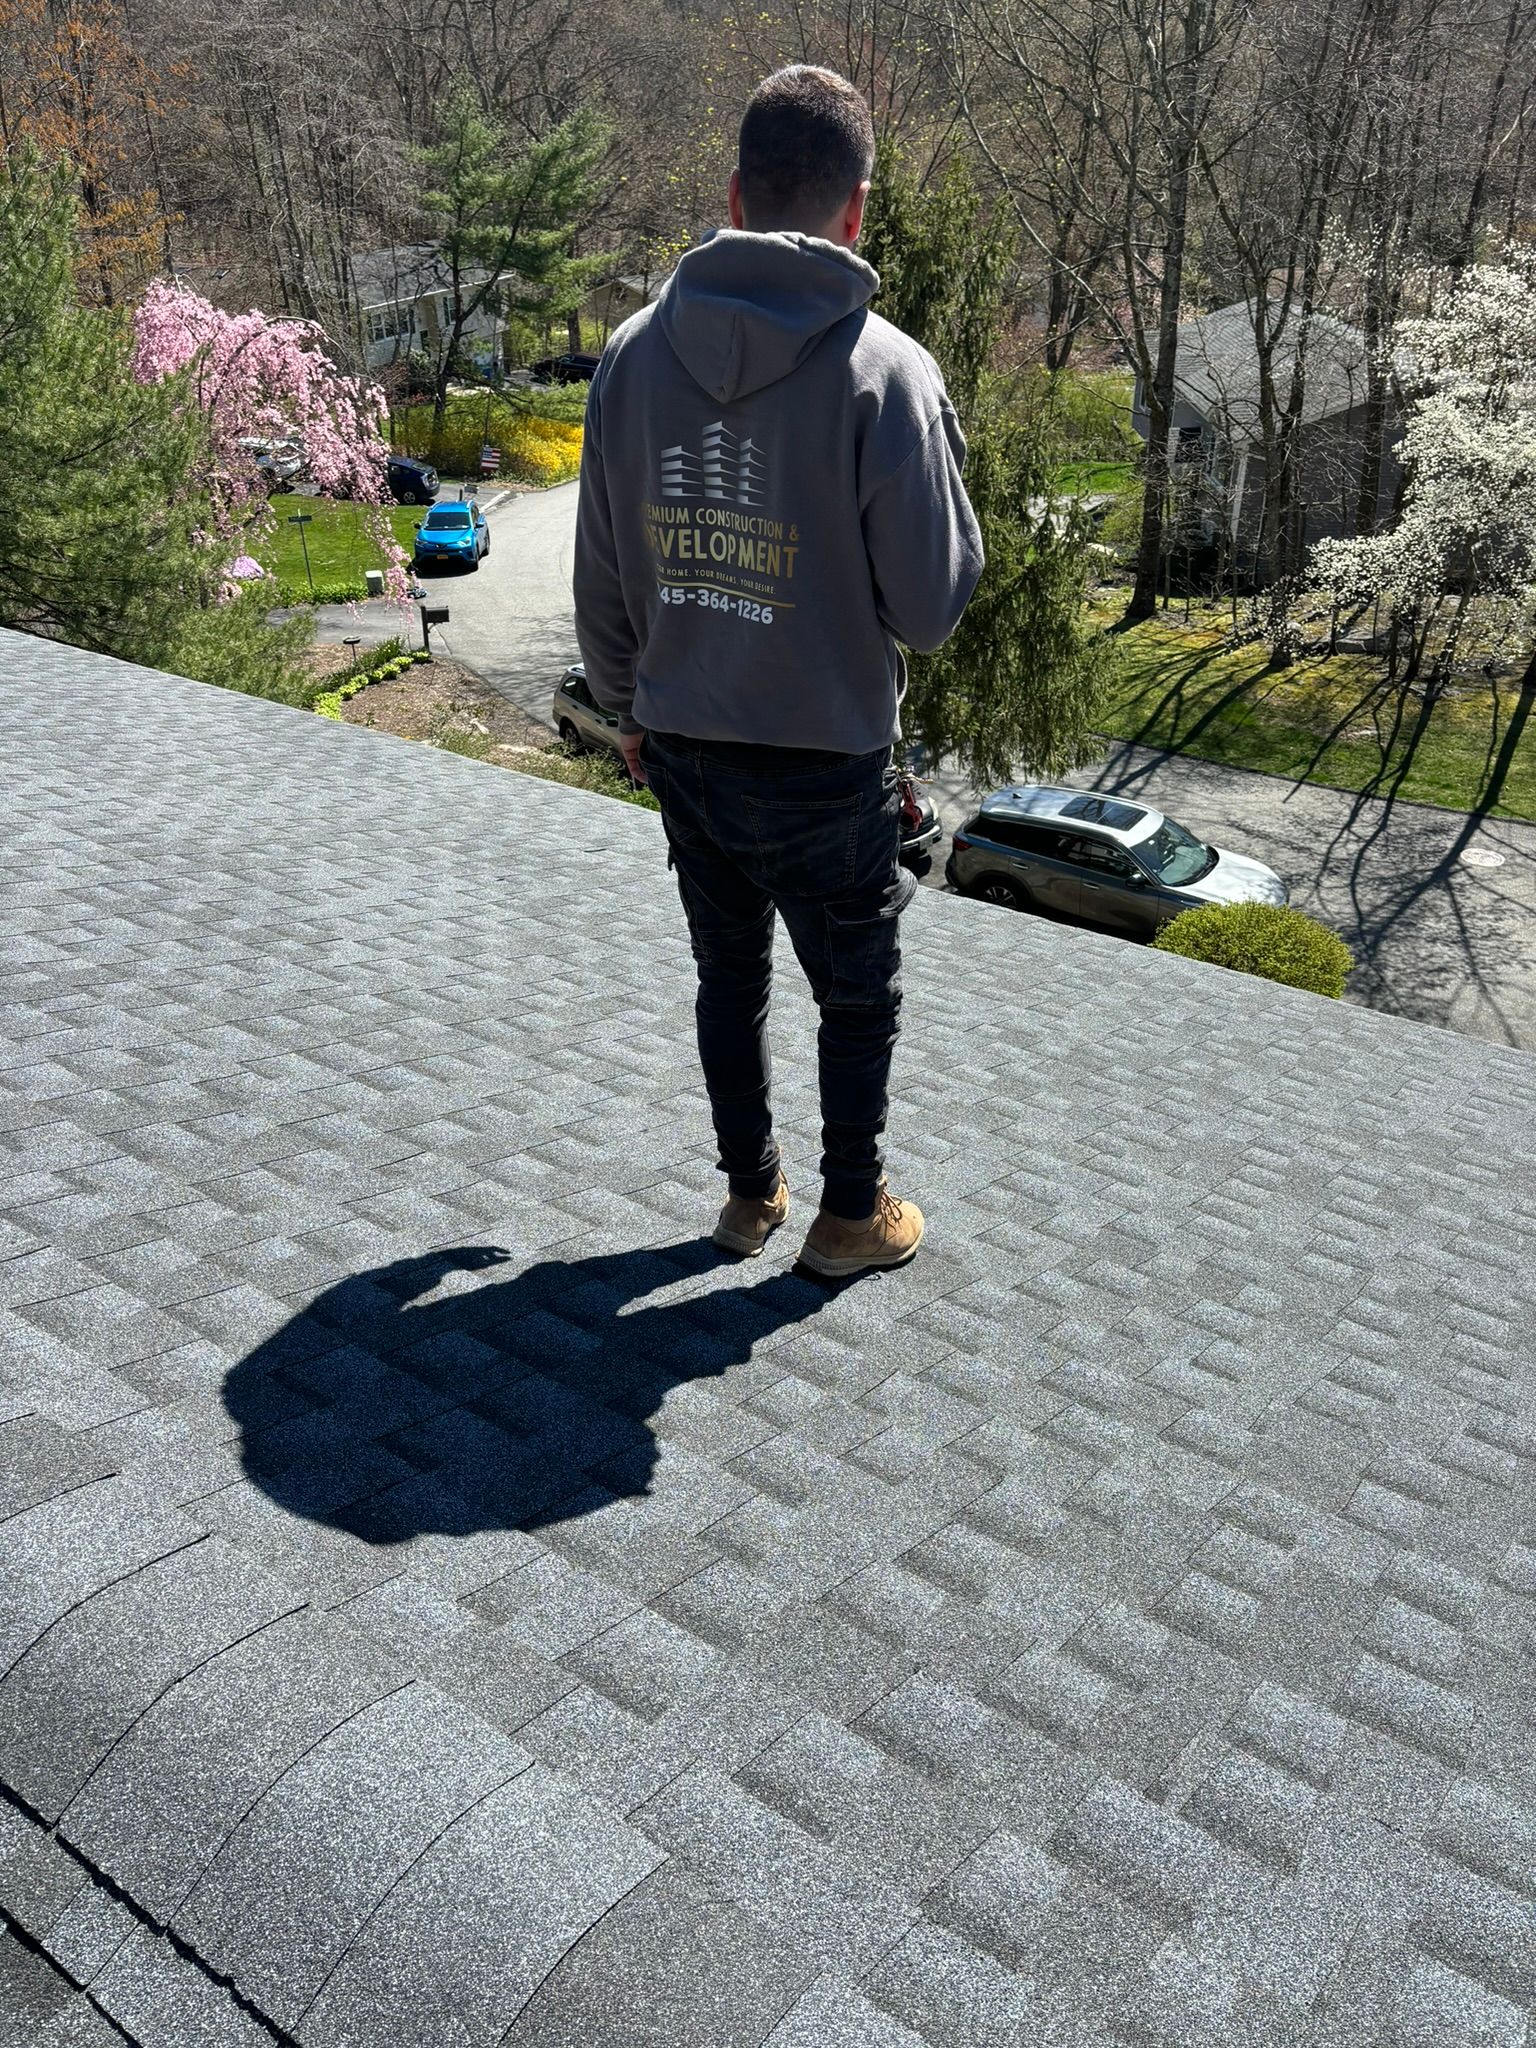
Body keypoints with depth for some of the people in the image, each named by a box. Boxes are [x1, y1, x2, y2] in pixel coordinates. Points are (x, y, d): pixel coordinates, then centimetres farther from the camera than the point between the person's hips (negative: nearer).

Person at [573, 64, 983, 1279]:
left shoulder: (636, 354, -3)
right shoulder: (885, 370, -17)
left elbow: (603, 580, 4)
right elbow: (930, 608, -14)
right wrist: (944, 488, 4)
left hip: (681, 749, 5)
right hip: (825, 759, -4)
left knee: (728, 976, 21)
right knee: (858, 993, 16)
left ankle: (750, 1189, 37)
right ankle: (851, 1214, 30)